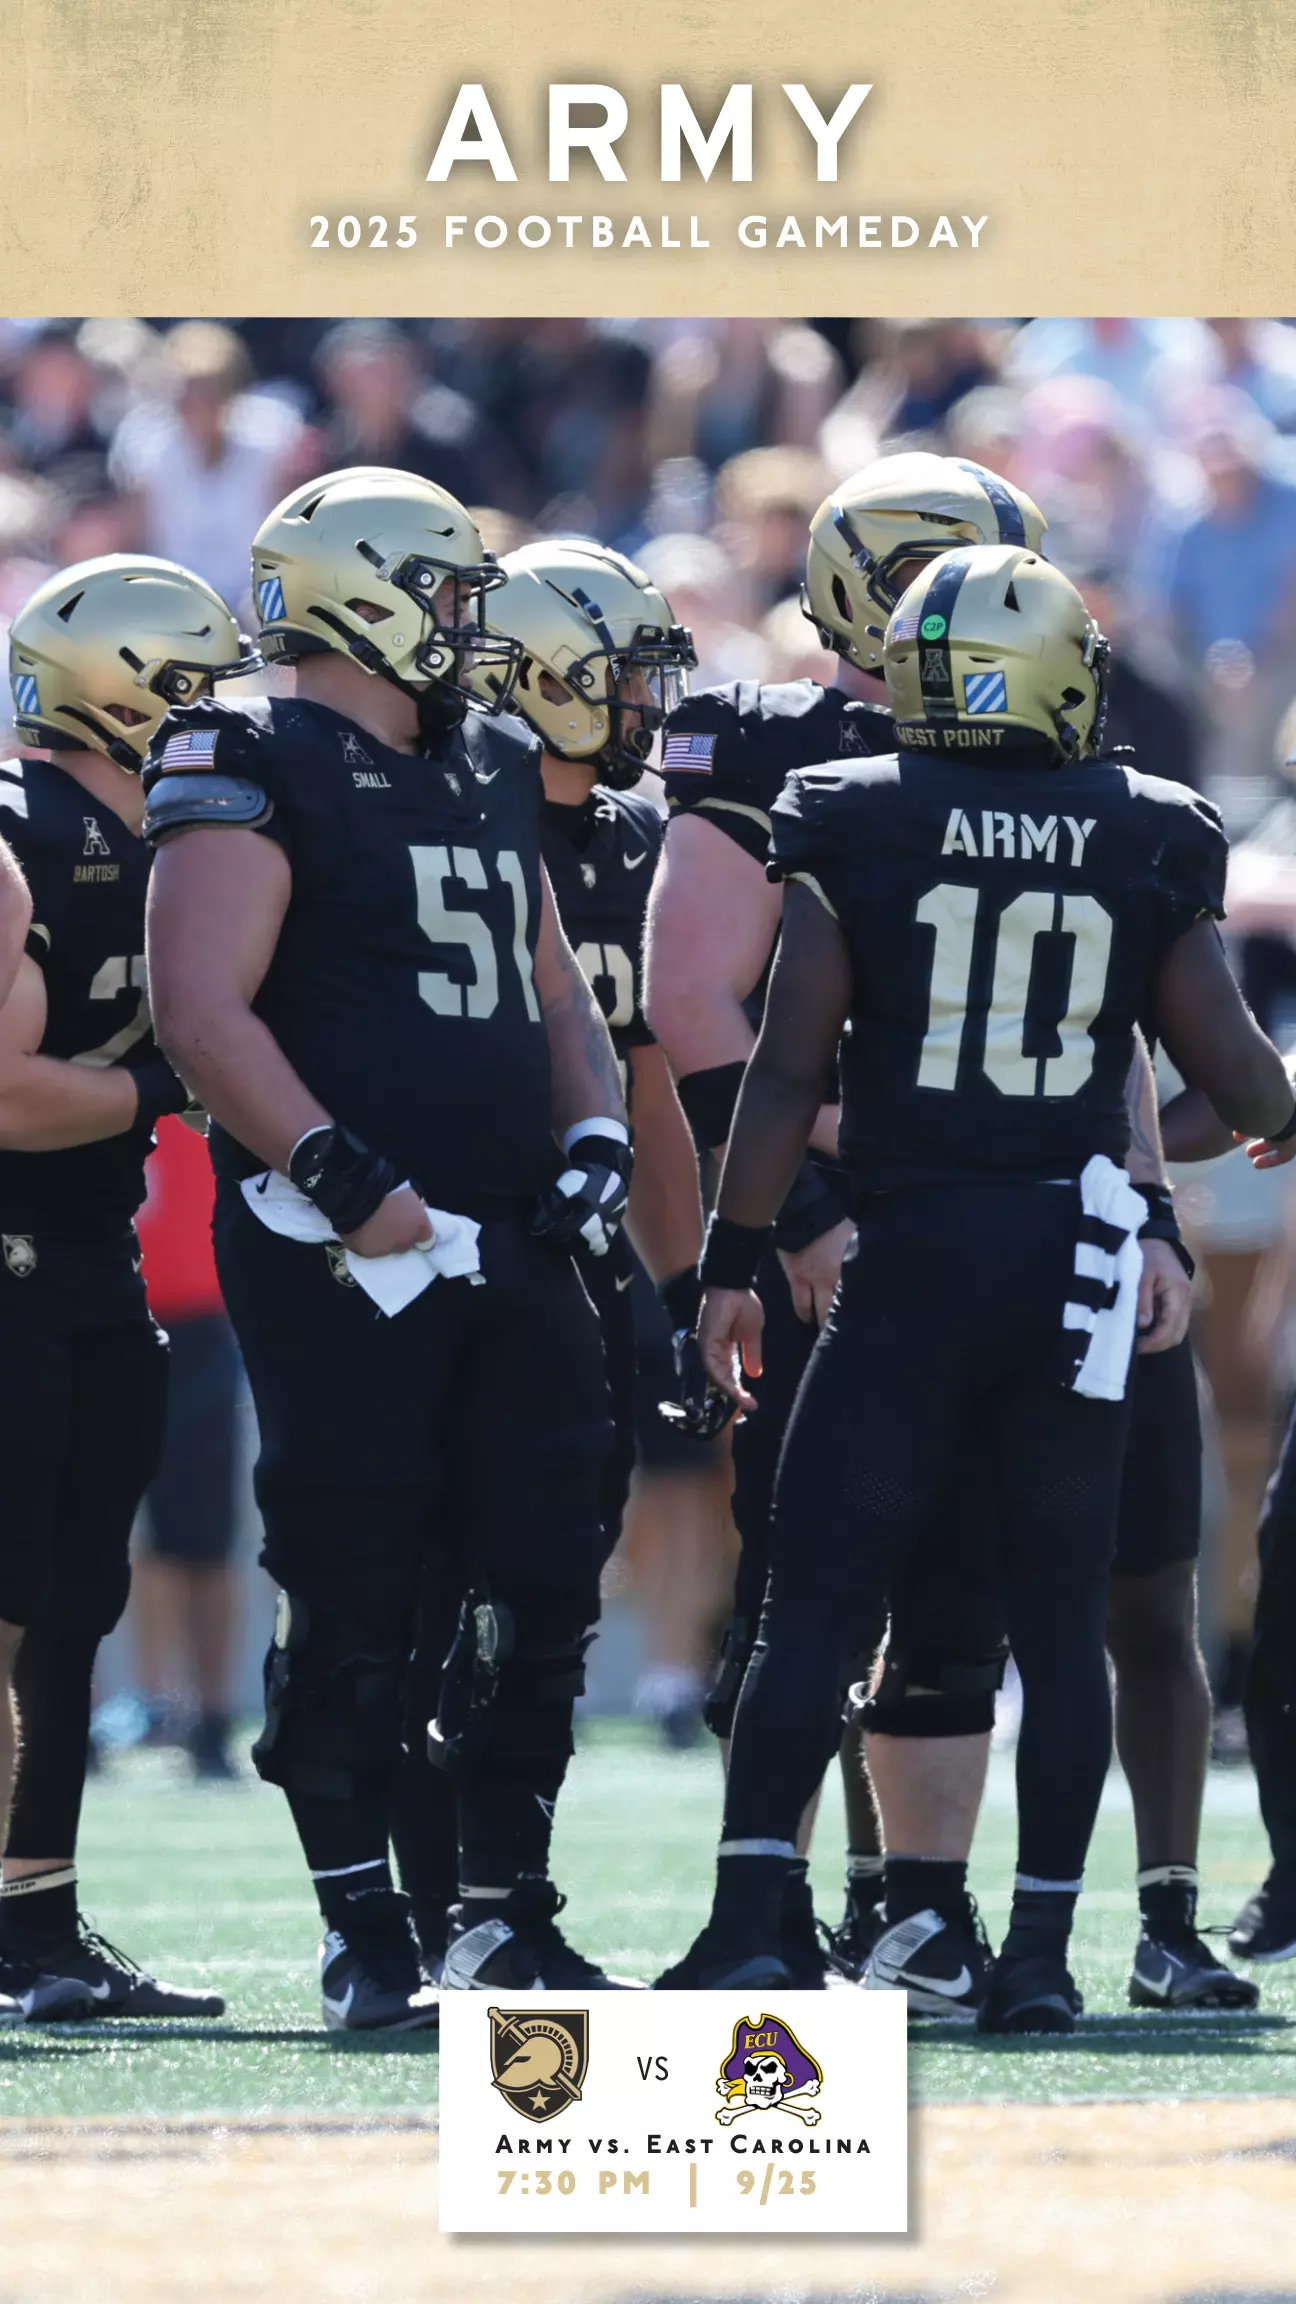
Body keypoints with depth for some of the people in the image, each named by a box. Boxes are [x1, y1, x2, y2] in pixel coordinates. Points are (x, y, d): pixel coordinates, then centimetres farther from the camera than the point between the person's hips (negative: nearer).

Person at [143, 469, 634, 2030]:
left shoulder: (490, 776, 18)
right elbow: (202, 1009, -16)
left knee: (543, 1579, 6)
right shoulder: (260, 774, -7)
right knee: (353, 1600, -2)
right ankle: (365, 1940, 5)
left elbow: (552, 989, 26)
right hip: (345, 1256, -7)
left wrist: (595, 1138, 7)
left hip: (511, 1246, 7)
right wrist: (351, 1185, -21)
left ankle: (505, 1913, 16)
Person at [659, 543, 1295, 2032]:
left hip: (914, 1251, -1)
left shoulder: (854, 836, -2)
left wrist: (734, 1263, 0)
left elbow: (788, 1069, -5)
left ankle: (749, 1922, -7)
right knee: (1061, 1619, 7)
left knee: (813, 1603, 2)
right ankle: (1041, 1949, 5)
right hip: (1076, 1255, 1)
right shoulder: (1145, 847, 3)